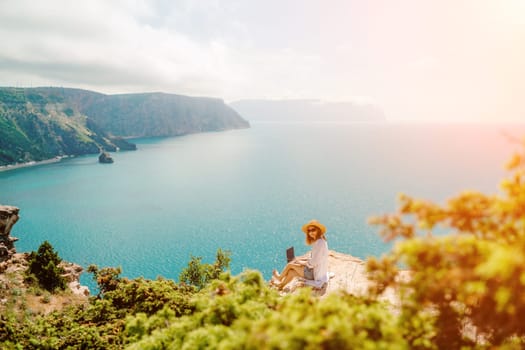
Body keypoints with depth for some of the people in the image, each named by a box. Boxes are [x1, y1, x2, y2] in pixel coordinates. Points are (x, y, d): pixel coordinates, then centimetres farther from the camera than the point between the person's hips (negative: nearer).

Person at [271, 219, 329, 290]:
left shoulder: (320, 243, -23)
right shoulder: (318, 242, 8)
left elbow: (313, 263, -23)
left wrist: (301, 262, -7)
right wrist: (303, 259, 7)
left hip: (315, 273, -8)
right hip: (316, 271, 8)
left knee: (290, 264, 1)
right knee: (291, 272, 3)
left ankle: (279, 278, 25)